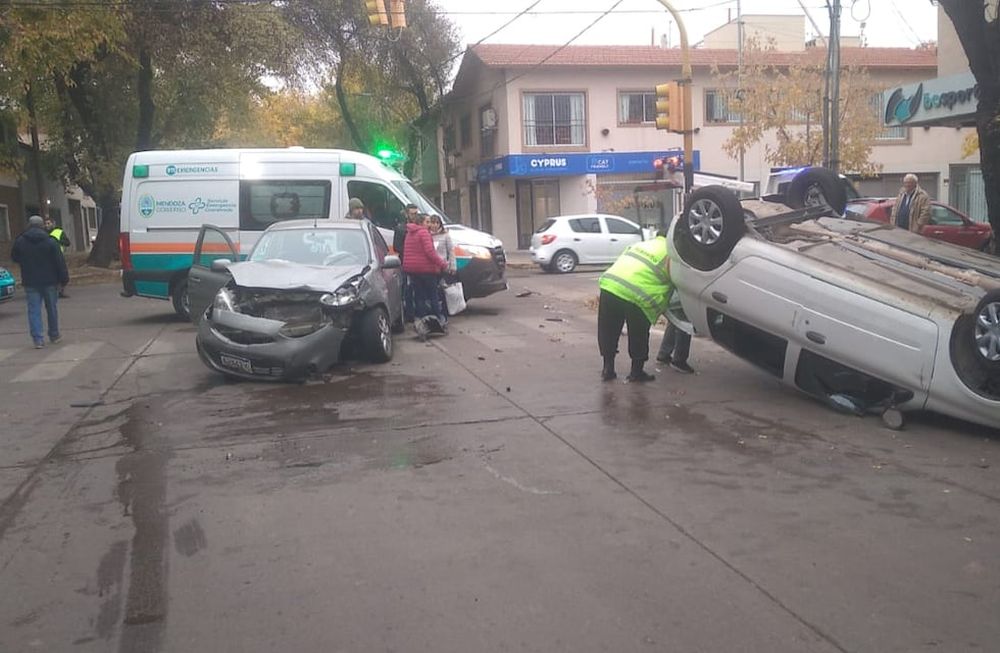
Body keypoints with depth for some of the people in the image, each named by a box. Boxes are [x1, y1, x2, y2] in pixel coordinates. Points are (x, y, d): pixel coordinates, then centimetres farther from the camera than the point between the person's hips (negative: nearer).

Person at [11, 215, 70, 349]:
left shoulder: (20, 241, -1)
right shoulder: (50, 241, -7)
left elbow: (14, 258, 14)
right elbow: (60, 262, -8)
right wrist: (64, 278, -2)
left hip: (30, 282, 1)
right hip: (49, 281, -1)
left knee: (34, 310, 1)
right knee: (51, 309, 13)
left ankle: (38, 339, -7)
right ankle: (54, 335, 23)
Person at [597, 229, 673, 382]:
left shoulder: (639, 244, 25)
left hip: (609, 285, 5)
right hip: (637, 295, -5)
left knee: (608, 332, 18)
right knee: (638, 336, 14)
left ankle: (608, 369, 25)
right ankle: (637, 372, 22)